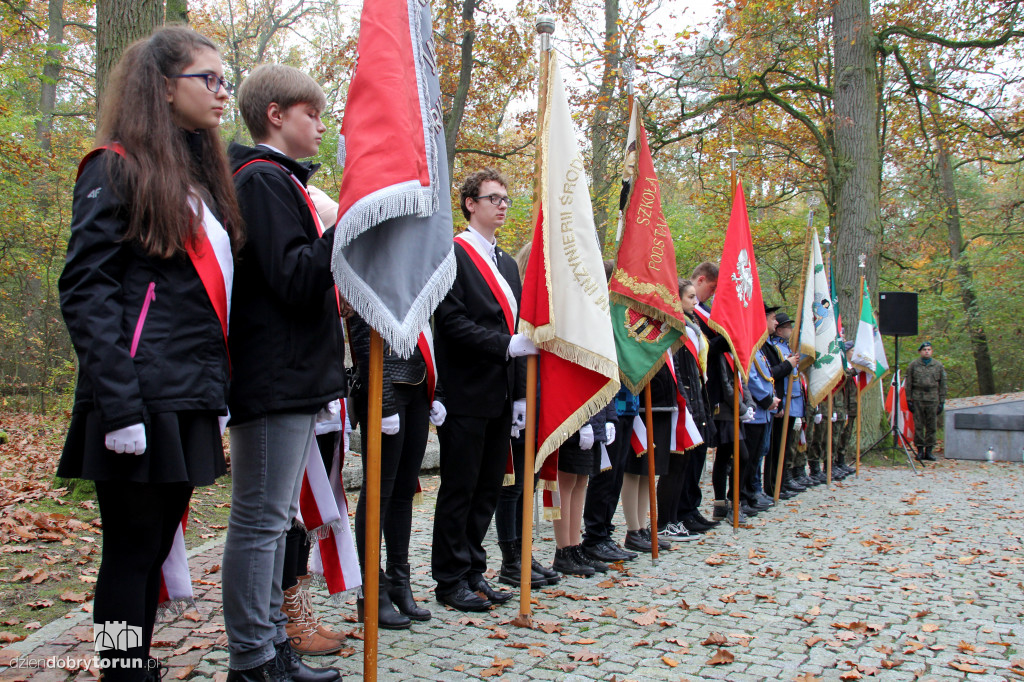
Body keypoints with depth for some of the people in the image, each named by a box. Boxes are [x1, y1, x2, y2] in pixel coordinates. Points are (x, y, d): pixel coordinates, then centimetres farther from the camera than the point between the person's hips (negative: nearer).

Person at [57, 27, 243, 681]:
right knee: (133, 548, 1)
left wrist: (218, 393, 15)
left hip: (190, 401, 8)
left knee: (156, 546, 14)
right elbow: (85, 291, -13)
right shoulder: (117, 168, -5)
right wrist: (119, 404, -20)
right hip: (145, 399, -8)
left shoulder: (201, 177, 19)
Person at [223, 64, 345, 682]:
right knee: (261, 520, -3)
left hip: (297, 376, 11)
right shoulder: (263, 180, -10)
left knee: (277, 518, 14)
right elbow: (294, 276, -20)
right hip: (275, 377, -11)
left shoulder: (283, 181, 21)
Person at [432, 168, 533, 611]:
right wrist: (507, 344, -21)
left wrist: (520, 392, 14)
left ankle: (473, 572, 24)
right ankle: (450, 580, 13)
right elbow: (452, 323, -16)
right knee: (459, 489, 1)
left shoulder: (508, 264, 19)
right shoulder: (451, 254, -6)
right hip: (466, 394, -8)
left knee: (487, 489, 13)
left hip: (500, 396, 8)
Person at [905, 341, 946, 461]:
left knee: (931, 426, 3)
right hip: (917, 398, -1)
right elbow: (908, 384, 6)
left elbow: (942, 385, 11)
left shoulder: (938, 365, 9)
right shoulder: (913, 365, 4)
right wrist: (909, 400, 0)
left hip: (933, 399, 1)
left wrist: (942, 402, 6)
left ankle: (929, 450, 9)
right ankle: (920, 450, 7)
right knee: (918, 426, 0)